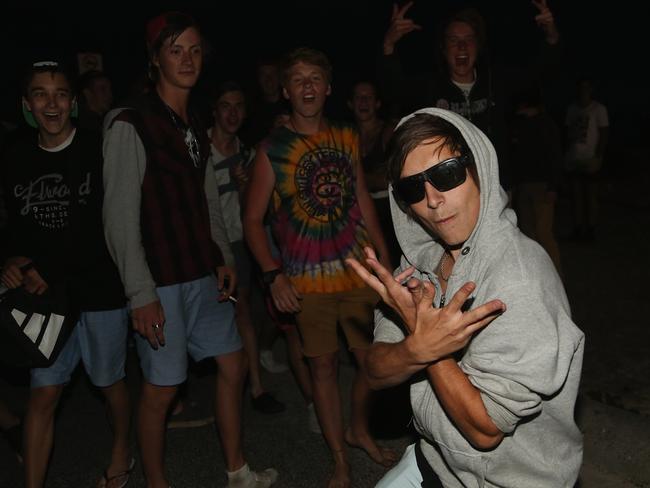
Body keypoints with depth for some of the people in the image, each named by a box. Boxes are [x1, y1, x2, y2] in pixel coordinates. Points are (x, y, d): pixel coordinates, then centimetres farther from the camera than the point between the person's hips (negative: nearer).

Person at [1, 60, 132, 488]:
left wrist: (49, 270, -16)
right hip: (47, 292, 3)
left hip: (101, 288, -3)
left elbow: (108, 230, -14)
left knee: (110, 381, 15)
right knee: (43, 393, 5)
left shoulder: (98, 153, -11)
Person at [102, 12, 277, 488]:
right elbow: (120, 217, -14)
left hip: (204, 274, 8)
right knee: (161, 387, 3)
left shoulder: (195, 124, 12)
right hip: (161, 280, -7)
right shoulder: (130, 125, -11)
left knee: (233, 363, 13)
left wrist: (224, 258, 7)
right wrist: (141, 293, -17)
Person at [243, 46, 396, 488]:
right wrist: (273, 274, -13)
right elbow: (253, 219, -2)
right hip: (308, 281, -2)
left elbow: (362, 199, 12)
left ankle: (360, 430, 37)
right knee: (324, 366, 8)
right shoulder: (272, 148, -5)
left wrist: (385, 259, 9)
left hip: (359, 272, 3)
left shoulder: (347, 138, 5)